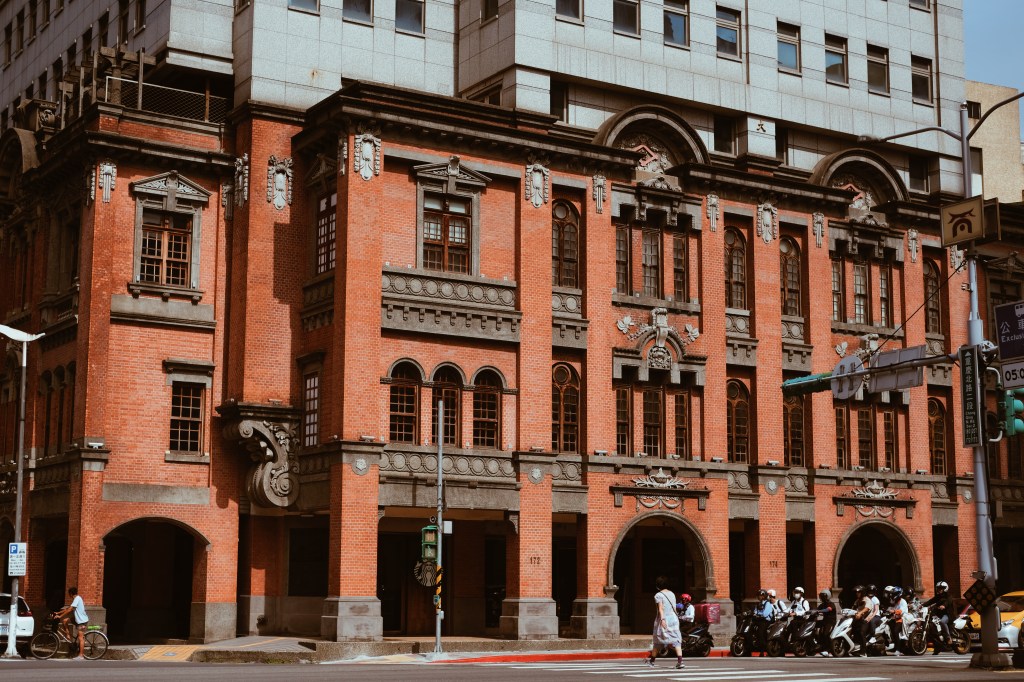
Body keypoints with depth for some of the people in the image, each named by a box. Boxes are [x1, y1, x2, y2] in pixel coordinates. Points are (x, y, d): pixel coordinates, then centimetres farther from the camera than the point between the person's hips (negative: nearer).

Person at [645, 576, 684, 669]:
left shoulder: (658, 595, -6)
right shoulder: (672, 594, 11)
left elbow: (660, 608, -18)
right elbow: (674, 608, 14)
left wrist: (662, 619, -25)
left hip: (664, 620, -4)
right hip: (673, 618, 4)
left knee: (657, 641, 9)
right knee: (676, 640, -3)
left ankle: (652, 661, 23)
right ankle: (680, 661, -19)